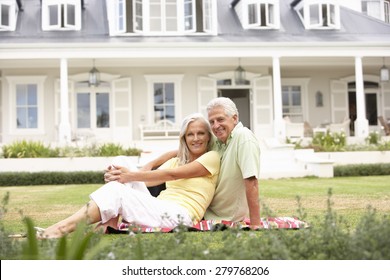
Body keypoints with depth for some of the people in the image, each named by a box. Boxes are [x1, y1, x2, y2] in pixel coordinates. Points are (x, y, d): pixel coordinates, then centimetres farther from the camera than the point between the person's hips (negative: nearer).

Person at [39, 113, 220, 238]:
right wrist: (122, 175, -12)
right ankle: (108, 225, -20)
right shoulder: (176, 161, 25)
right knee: (124, 166, -9)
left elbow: (172, 175, -9)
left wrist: (132, 176, -14)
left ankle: (62, 228, -25)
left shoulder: (212, 157, 5)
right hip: (160, 209, 7)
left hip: (180, 217, -6)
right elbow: (148, 180, 8)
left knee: (117, 191, -22)